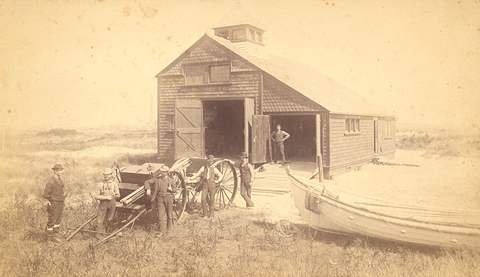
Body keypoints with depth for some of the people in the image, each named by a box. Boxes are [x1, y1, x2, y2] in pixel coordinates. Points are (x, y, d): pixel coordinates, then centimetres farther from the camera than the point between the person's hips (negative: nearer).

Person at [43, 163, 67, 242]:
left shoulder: (61, 180, 9)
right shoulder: (51, 182, -17)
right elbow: (45, 195, -18)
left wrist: (64, 195, 7)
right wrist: (54, 199, -14)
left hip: (61, 204, 8)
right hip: (54, 205, -8)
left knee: (58, 220, 15)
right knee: (52, 221, 2)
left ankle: (54, 234, 27)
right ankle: (50, 237, 13)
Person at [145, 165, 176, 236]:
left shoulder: (171, 180, 4)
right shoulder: (157, 179, 3)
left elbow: (175, 189, 10)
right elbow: (147, 182, 7)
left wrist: (171, 189, -11)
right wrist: (148, 189, -8)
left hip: (169, 198, 0)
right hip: (160, 198, 0)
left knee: (169, 214, 8)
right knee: (161, 215, -4)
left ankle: (169, 228, 26)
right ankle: (162, 231, 3)